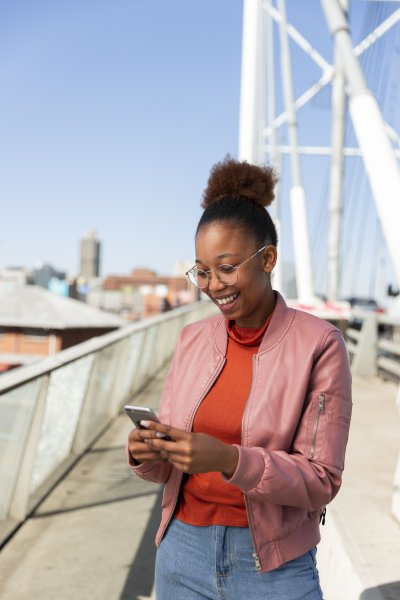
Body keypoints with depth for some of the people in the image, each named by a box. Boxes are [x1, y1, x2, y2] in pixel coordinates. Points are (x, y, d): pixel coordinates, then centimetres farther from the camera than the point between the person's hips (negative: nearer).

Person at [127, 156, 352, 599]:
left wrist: (229, 460, -27)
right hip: (182, 549, 4)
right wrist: (145, 454, -17)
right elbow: (169, 465, 6)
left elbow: (321, 479, -12)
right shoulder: (192, 339, 0)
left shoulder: (319, 345, -13)